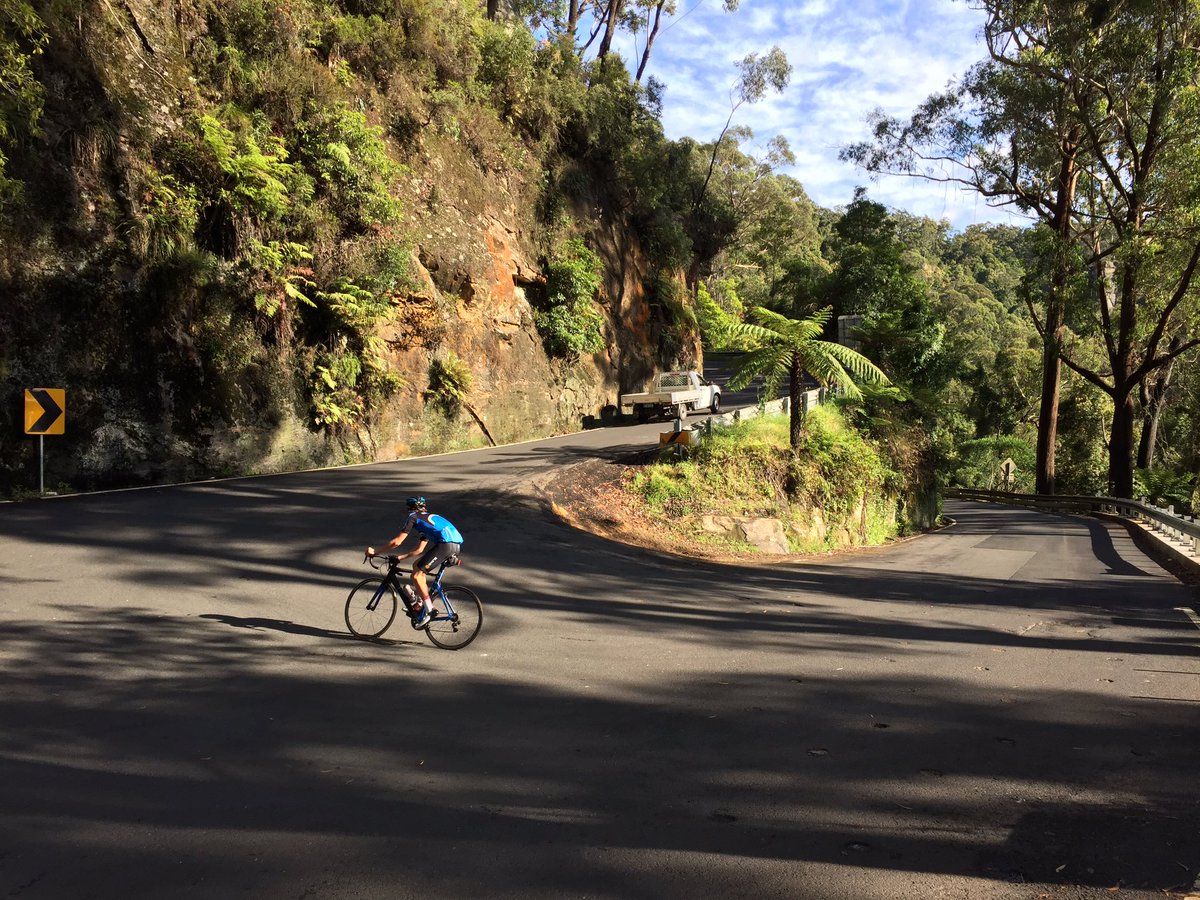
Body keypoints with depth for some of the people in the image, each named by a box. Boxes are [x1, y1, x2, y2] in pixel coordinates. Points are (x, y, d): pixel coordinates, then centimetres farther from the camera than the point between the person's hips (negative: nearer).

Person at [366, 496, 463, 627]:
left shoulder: (413, 517, 10)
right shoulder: (427, 519, 35)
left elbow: (396, 542, 4)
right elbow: (419, 549, 36)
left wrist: (374, 552, 14)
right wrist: (400, 557, 36)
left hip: (446, 544, -9)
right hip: (457, 543, 9)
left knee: (416, 576, -4)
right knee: (417, 565, 21)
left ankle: (429, 611, -3)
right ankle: (419, 603, 24)